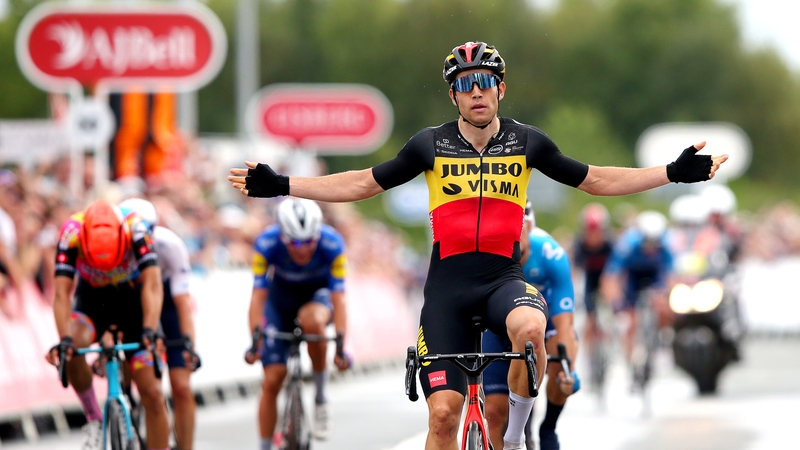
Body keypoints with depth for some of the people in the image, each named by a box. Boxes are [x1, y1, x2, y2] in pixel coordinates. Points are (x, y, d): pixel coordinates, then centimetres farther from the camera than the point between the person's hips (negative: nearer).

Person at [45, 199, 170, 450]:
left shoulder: (135, 229, -31)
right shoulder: (72, 234, -29)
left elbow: (152, 285, -39)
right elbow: (62, 293, -33)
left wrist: (149, 331, -54)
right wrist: (64, 340, -48)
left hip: (133, 303, -1)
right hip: (92, 302, 1)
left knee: (152, 394, -8)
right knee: (71, 351, -32)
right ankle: (94, 420, -11)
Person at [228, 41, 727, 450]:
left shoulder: (527, 142, 3)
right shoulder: (431, 145, 2)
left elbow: (596, 180, 11)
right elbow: (362, 184, 8)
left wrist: (675, 173, 4)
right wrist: (278, 186, 2)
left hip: (504, 278, -1)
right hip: (448, 285, 1)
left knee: (530, 327, -36)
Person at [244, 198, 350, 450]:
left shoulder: (332, 244, -30)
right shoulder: (267, 243, -30)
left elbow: (338, 297, -31)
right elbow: (258, 296, -29)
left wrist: (340, 344, -41)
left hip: (318, 296, -1)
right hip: (281, 297, 1)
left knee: (311, 320, -38)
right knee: (272, 380, -9)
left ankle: (320, 398, -18)